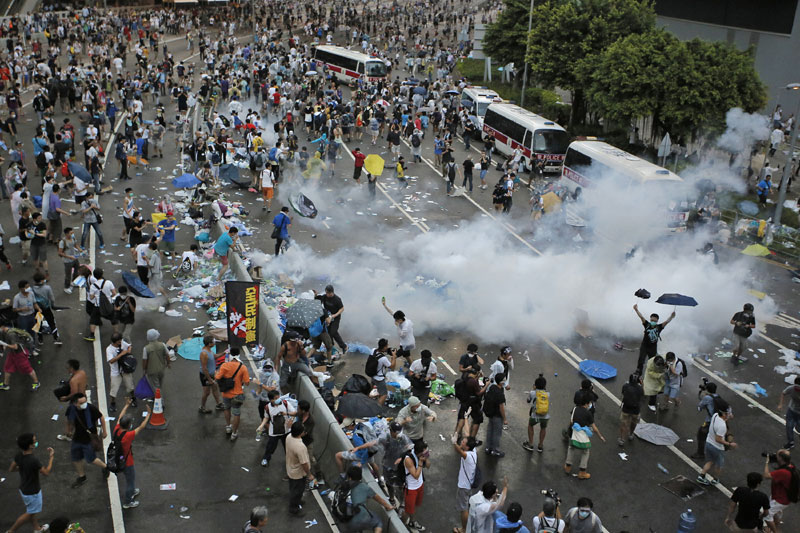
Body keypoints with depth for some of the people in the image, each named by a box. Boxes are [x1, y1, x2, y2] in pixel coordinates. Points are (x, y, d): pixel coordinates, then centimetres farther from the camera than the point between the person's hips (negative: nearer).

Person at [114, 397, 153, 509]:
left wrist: (127, 405, 12)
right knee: (130, 481, 15)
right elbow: (141, 427, -28)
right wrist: (149, 413, -20)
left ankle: (132, 491, 56)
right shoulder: (128, 435, -35)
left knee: (130, 478, 32)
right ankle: (128, 502, 33)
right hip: (127, 463, -8)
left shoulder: (116, 430, -16)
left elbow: (120, 417, 1)